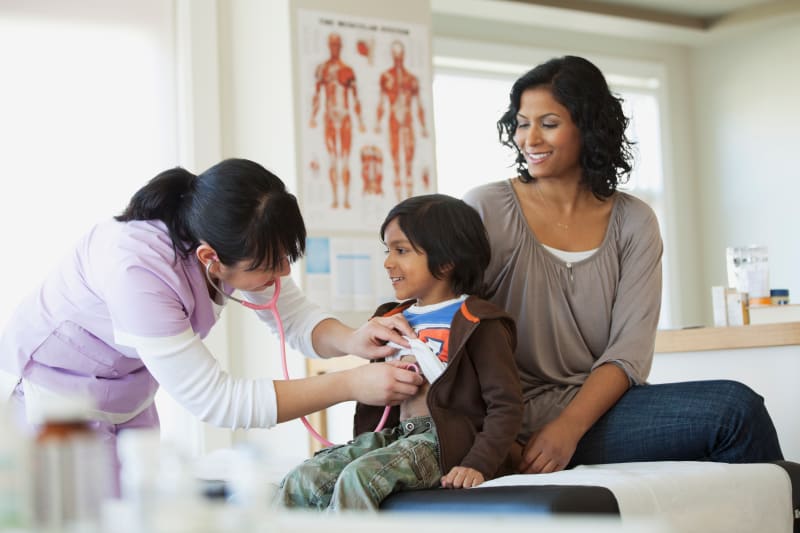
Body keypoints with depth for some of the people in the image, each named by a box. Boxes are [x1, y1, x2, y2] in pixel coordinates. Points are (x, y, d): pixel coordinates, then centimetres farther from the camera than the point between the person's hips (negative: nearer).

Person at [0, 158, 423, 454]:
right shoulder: (135, 267, -38)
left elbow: (294, 317, -7)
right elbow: (213, 400, -34)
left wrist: (352, 341, -30)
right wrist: (350, 385, -35)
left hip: (126, 394, 7)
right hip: (50, 389, -7)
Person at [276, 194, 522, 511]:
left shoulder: (478, 325, -4)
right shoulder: (395, 319, 20)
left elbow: (506, 405, -9)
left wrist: (478, 464, -18)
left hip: (444, 440, -7)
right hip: (395, 435, 7)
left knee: (358, 477, -31)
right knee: (303, 480, -13)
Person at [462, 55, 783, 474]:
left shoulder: (633, 222, 7)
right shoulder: (487, 209, 0)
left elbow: (630, 349, -3)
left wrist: (569, 427, -19)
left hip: (599, 405, 4)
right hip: (523, 415, -3)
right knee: (735, 410, -20)